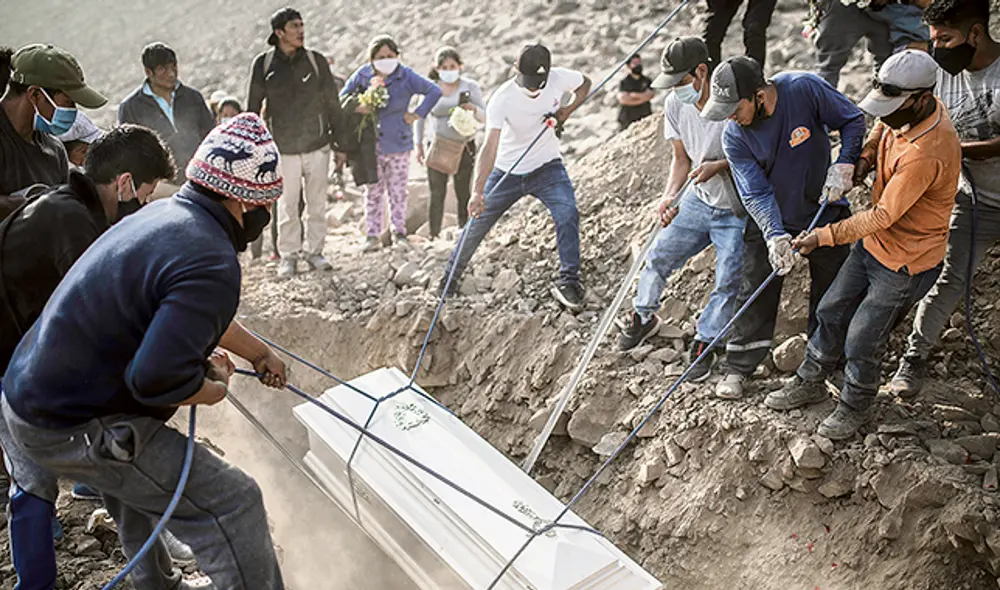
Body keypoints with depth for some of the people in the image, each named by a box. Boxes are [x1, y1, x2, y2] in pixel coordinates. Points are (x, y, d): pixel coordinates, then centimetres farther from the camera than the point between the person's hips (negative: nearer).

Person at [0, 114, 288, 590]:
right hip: (74, 430, -10)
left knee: (138, 482, 34)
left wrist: (258, 352, 33)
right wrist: (214, 389, -11)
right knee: (232, 505, -8)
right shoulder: (212, 264, -26)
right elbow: (158, 377, -33)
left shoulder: (164, 214, 5)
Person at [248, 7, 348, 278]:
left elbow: (332, 105, 7)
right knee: (287, 205, 4)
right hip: (284, 149, -1)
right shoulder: (263, 64, -1)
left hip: (318, 146, 1)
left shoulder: (316, 61, 1)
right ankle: (288, 255, 18)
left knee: (317, 203, 8)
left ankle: (313, 250, 23)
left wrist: (339, 144, 6)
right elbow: (253, 109, 7)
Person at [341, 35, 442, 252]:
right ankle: (373, 234, 13)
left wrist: (417, 114, -8)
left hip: (398, 143, -1)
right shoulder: (362, 75, -1)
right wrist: (357, 107, -14)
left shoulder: (406, 77, -6)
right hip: (370, 144, 1)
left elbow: (434, 91, -4)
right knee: (373, 191, 5)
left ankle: (399, 231, 19)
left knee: (398, 190, 6)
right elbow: (342, 98, 7)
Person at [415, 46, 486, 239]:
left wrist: (473, 109, -24)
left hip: (464, 147, 0)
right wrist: (419, 144, 6)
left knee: (464, 193, 6)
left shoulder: (470, 87, -3)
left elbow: (485, 116, -2)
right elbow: (419, 117, 10)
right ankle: (434, 236, 5)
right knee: (437, 194, -2)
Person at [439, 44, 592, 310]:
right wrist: (478, 191, -47)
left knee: (568, 214, -23)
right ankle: (450, 276, 27)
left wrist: (568, 110, -12)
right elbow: (490, 146, -35)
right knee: (477, 225, 5)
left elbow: (585, 84, 9)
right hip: (507, 172, -1)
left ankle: (569, 281, -12)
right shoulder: (502, 99, -25)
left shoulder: (559, 78, -15)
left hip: (547, 167, 1)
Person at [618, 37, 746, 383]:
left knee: (728, 283, -1)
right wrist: (670, 197, -11)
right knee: (658, 258, 10)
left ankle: (704, 344, 20)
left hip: (737, 211, -5)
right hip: (698, 200, 5)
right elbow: (681, 159, 4)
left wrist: (720, 166, -28)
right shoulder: (675, 105, -7)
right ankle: (643, 317, 36)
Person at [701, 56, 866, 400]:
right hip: (770, 220, 0)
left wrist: (843, 166, -22)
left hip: (824, 209, 0)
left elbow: (852, 121, -9)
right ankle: (739, 368, 20)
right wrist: (775, 236, -34)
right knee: (757, 293, 4)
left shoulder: (805, 88, -24)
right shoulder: (734, 137, -20)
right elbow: (756, 194, -21)